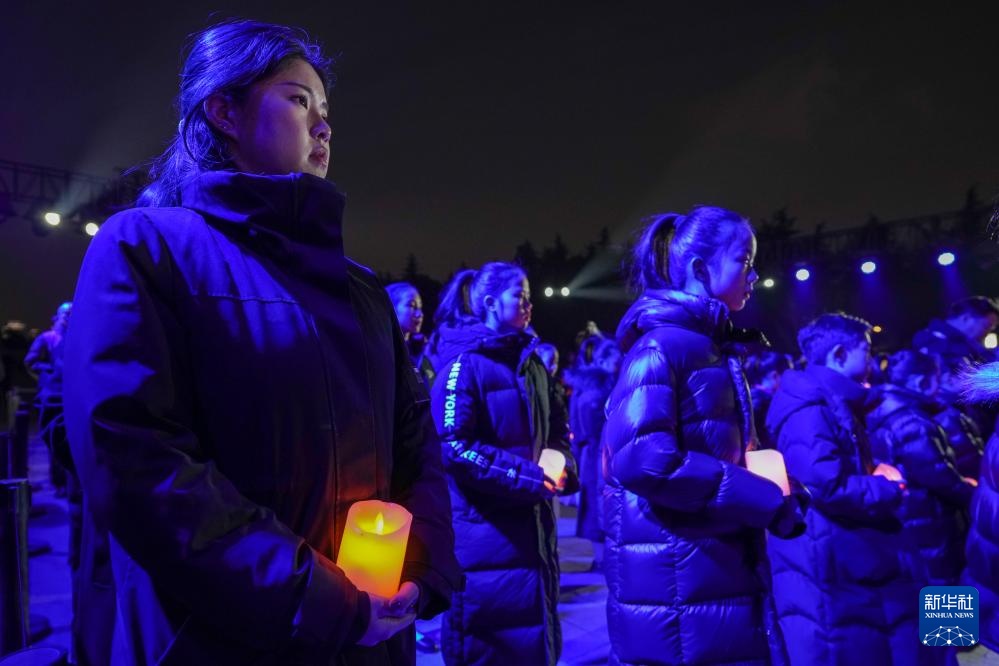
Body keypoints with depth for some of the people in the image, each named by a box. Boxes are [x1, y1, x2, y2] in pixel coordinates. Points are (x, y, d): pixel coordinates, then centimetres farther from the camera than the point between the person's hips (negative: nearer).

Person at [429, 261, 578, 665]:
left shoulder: (531, 363, 12)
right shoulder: (466, 363, -12)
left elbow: (556, 428, 18)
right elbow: (453, 447, -20)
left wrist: (562, 464, -4)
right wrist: (525, 476, -21)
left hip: (532, 523, 7)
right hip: (486, 530, -7)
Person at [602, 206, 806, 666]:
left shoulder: (714, 349, 15)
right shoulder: (662, 345, -15)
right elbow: (644, 461, -28)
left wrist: (775, 491, 9)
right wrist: (765, 498, -21)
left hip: (720, 577, 9)